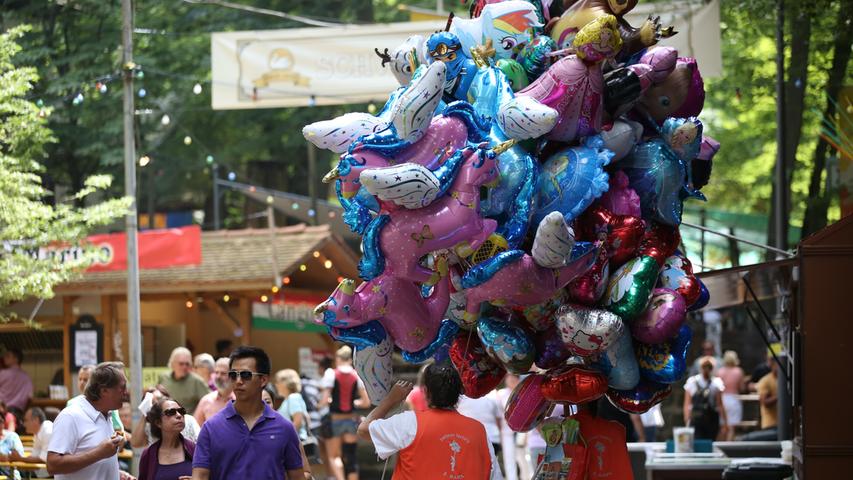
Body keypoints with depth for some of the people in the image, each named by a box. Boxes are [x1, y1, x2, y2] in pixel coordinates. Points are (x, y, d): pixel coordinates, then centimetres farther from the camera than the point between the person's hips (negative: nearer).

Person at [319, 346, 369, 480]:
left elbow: (324, 400, -14)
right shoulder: (357, 376, 0)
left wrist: (322, 403, 7)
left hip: (335, 420, -3)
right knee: (351, 456, 9)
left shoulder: (331, 374, -9)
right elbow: (366, 402, 2)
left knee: (333, 456, 8)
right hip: (351, 420, 3)